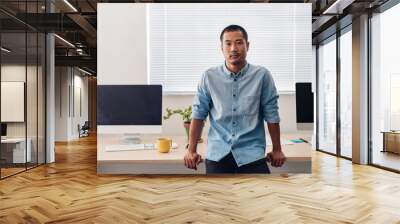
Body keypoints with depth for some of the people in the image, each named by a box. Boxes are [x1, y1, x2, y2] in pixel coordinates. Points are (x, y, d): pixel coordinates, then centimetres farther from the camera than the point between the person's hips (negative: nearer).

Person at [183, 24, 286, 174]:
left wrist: (277, 149, 7)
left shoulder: (262, 75, -4)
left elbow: (271, 115, 1)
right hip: (217, 154, 1)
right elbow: (198, 114, 3)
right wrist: (191, 149, 2)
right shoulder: (209, 77, -1)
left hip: (251, 154, -1)